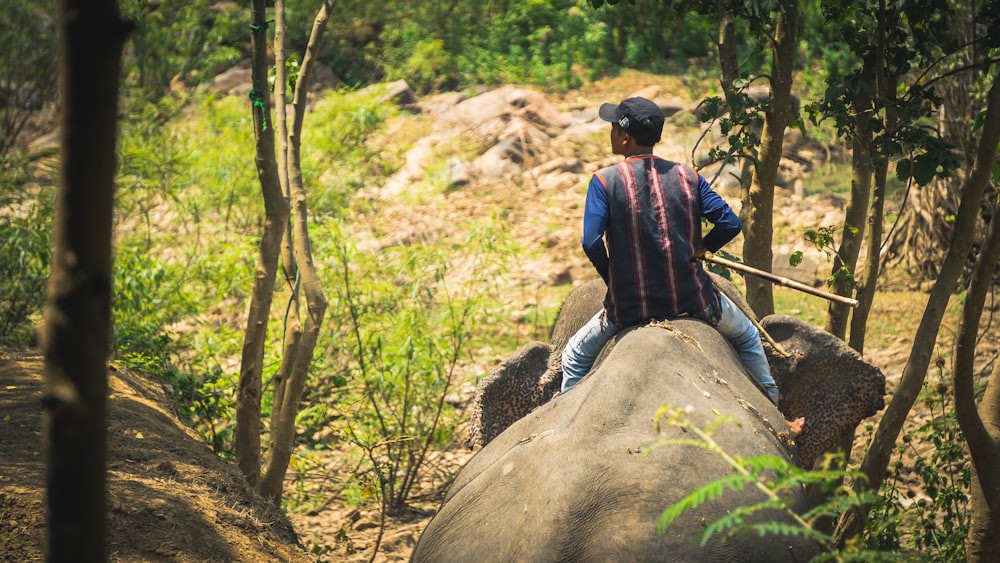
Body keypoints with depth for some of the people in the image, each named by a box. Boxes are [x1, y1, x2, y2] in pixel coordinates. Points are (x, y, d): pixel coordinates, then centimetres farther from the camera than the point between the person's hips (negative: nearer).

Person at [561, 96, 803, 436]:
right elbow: (729, 223, -2)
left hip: (630, 307, -2)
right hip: (693, 301, 2)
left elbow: (591, 242, -17)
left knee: (575, 357, 21)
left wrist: (612, 278, 1)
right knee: (747, 337, 30)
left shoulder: (605, 181, -9)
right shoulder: (687, 177, 0)